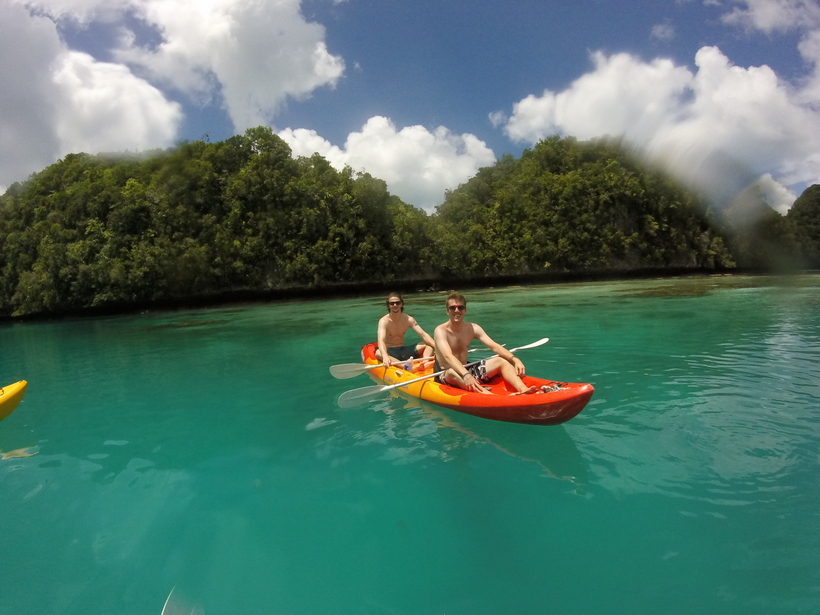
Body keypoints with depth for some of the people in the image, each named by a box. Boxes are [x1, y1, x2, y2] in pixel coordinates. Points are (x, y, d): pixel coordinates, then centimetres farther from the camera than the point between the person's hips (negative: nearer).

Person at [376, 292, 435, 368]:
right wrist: (385, 356, -51)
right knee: (378, 353, -38)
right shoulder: (384, 321, -14)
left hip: (403, 351, 5)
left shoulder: (409, 319, -1)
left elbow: (424, 335, -10)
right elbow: (381, 340, -31)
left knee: (428, 344, -10)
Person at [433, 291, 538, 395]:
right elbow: (448, 356, -31)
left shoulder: (472, 328, 2)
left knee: (501, 361, -8)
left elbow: (494, 346, -8)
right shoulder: (441, 331, -14)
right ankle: (486, 394, -62)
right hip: (445, 375, -6)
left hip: (466, 370, 6)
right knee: (452, 372, -41)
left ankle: (523, 390, -33)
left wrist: (515, 359, -25)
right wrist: (465, 375, -48)